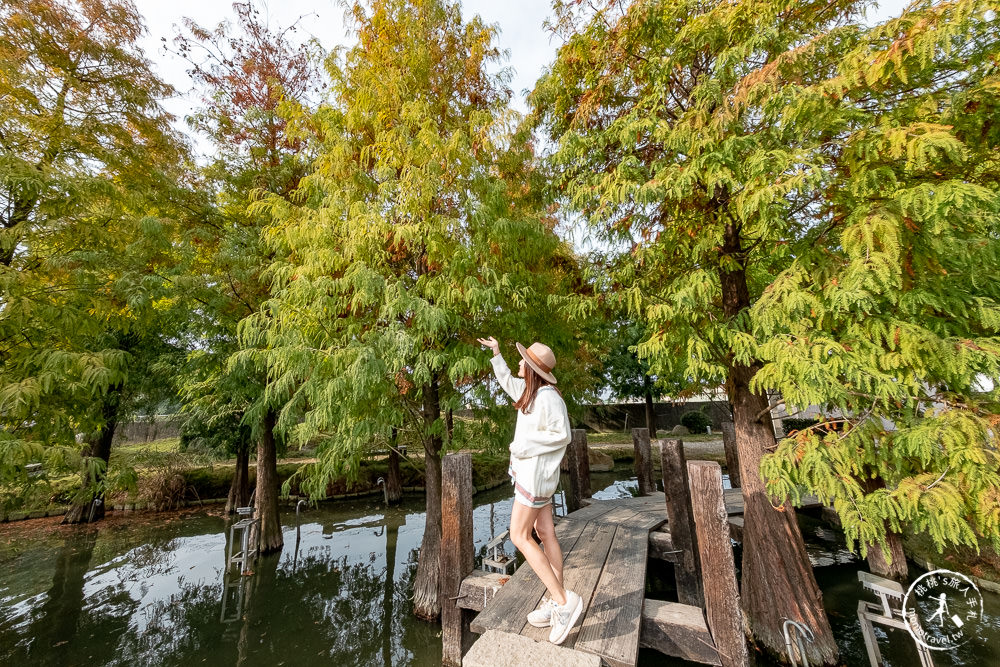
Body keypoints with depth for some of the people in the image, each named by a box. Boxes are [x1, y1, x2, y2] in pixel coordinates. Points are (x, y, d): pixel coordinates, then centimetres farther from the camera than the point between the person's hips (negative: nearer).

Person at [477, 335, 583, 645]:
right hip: (530, 471, 9)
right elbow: (506, 380, 23)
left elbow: (562, 434, -21)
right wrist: (496, 352, 25)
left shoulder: (547, 396, -21)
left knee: (519, 536, -3)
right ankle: (556, 603, 23)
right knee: (545, 534, 13)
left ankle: (563, 600, 3)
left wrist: (525, 445, -18)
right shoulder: (531, 390, 6)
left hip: (537, 472, -9)